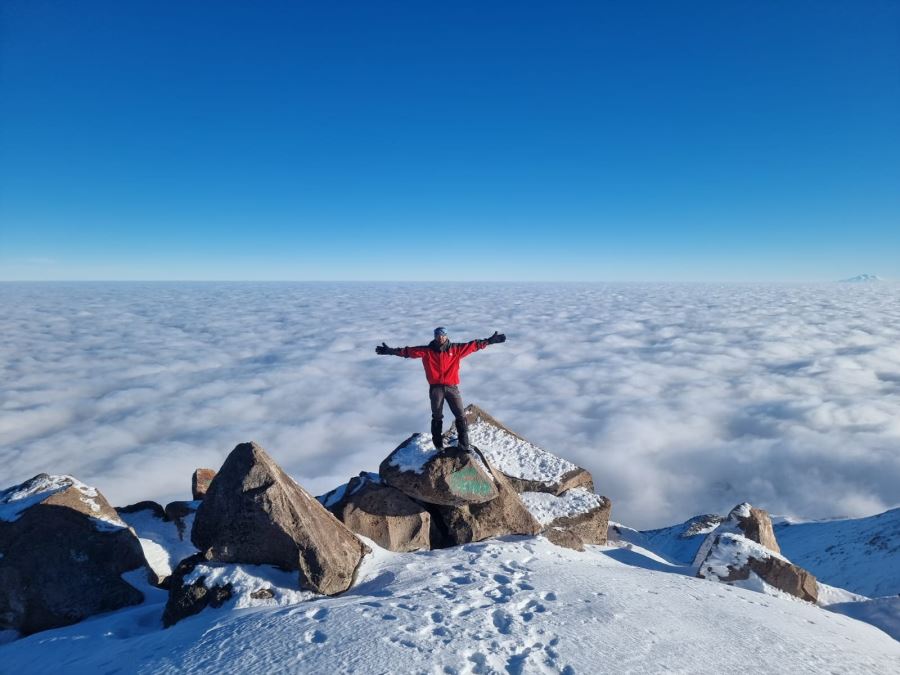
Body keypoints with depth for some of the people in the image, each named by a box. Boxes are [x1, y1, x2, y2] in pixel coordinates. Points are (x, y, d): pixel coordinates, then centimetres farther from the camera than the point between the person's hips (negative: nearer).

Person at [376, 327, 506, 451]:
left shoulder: (456, 349, 3)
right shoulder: (426, 351, 0)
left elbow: (473, 345, 3)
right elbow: (408, 351, -3)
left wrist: (489, 341, -2)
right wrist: (390, 350, -11)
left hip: (452, 387, 1)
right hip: (436, 388, -1)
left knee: (460, 416, 1)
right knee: (437, 417, 7)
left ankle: (464, 444, 12)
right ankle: (438, 445, 18)